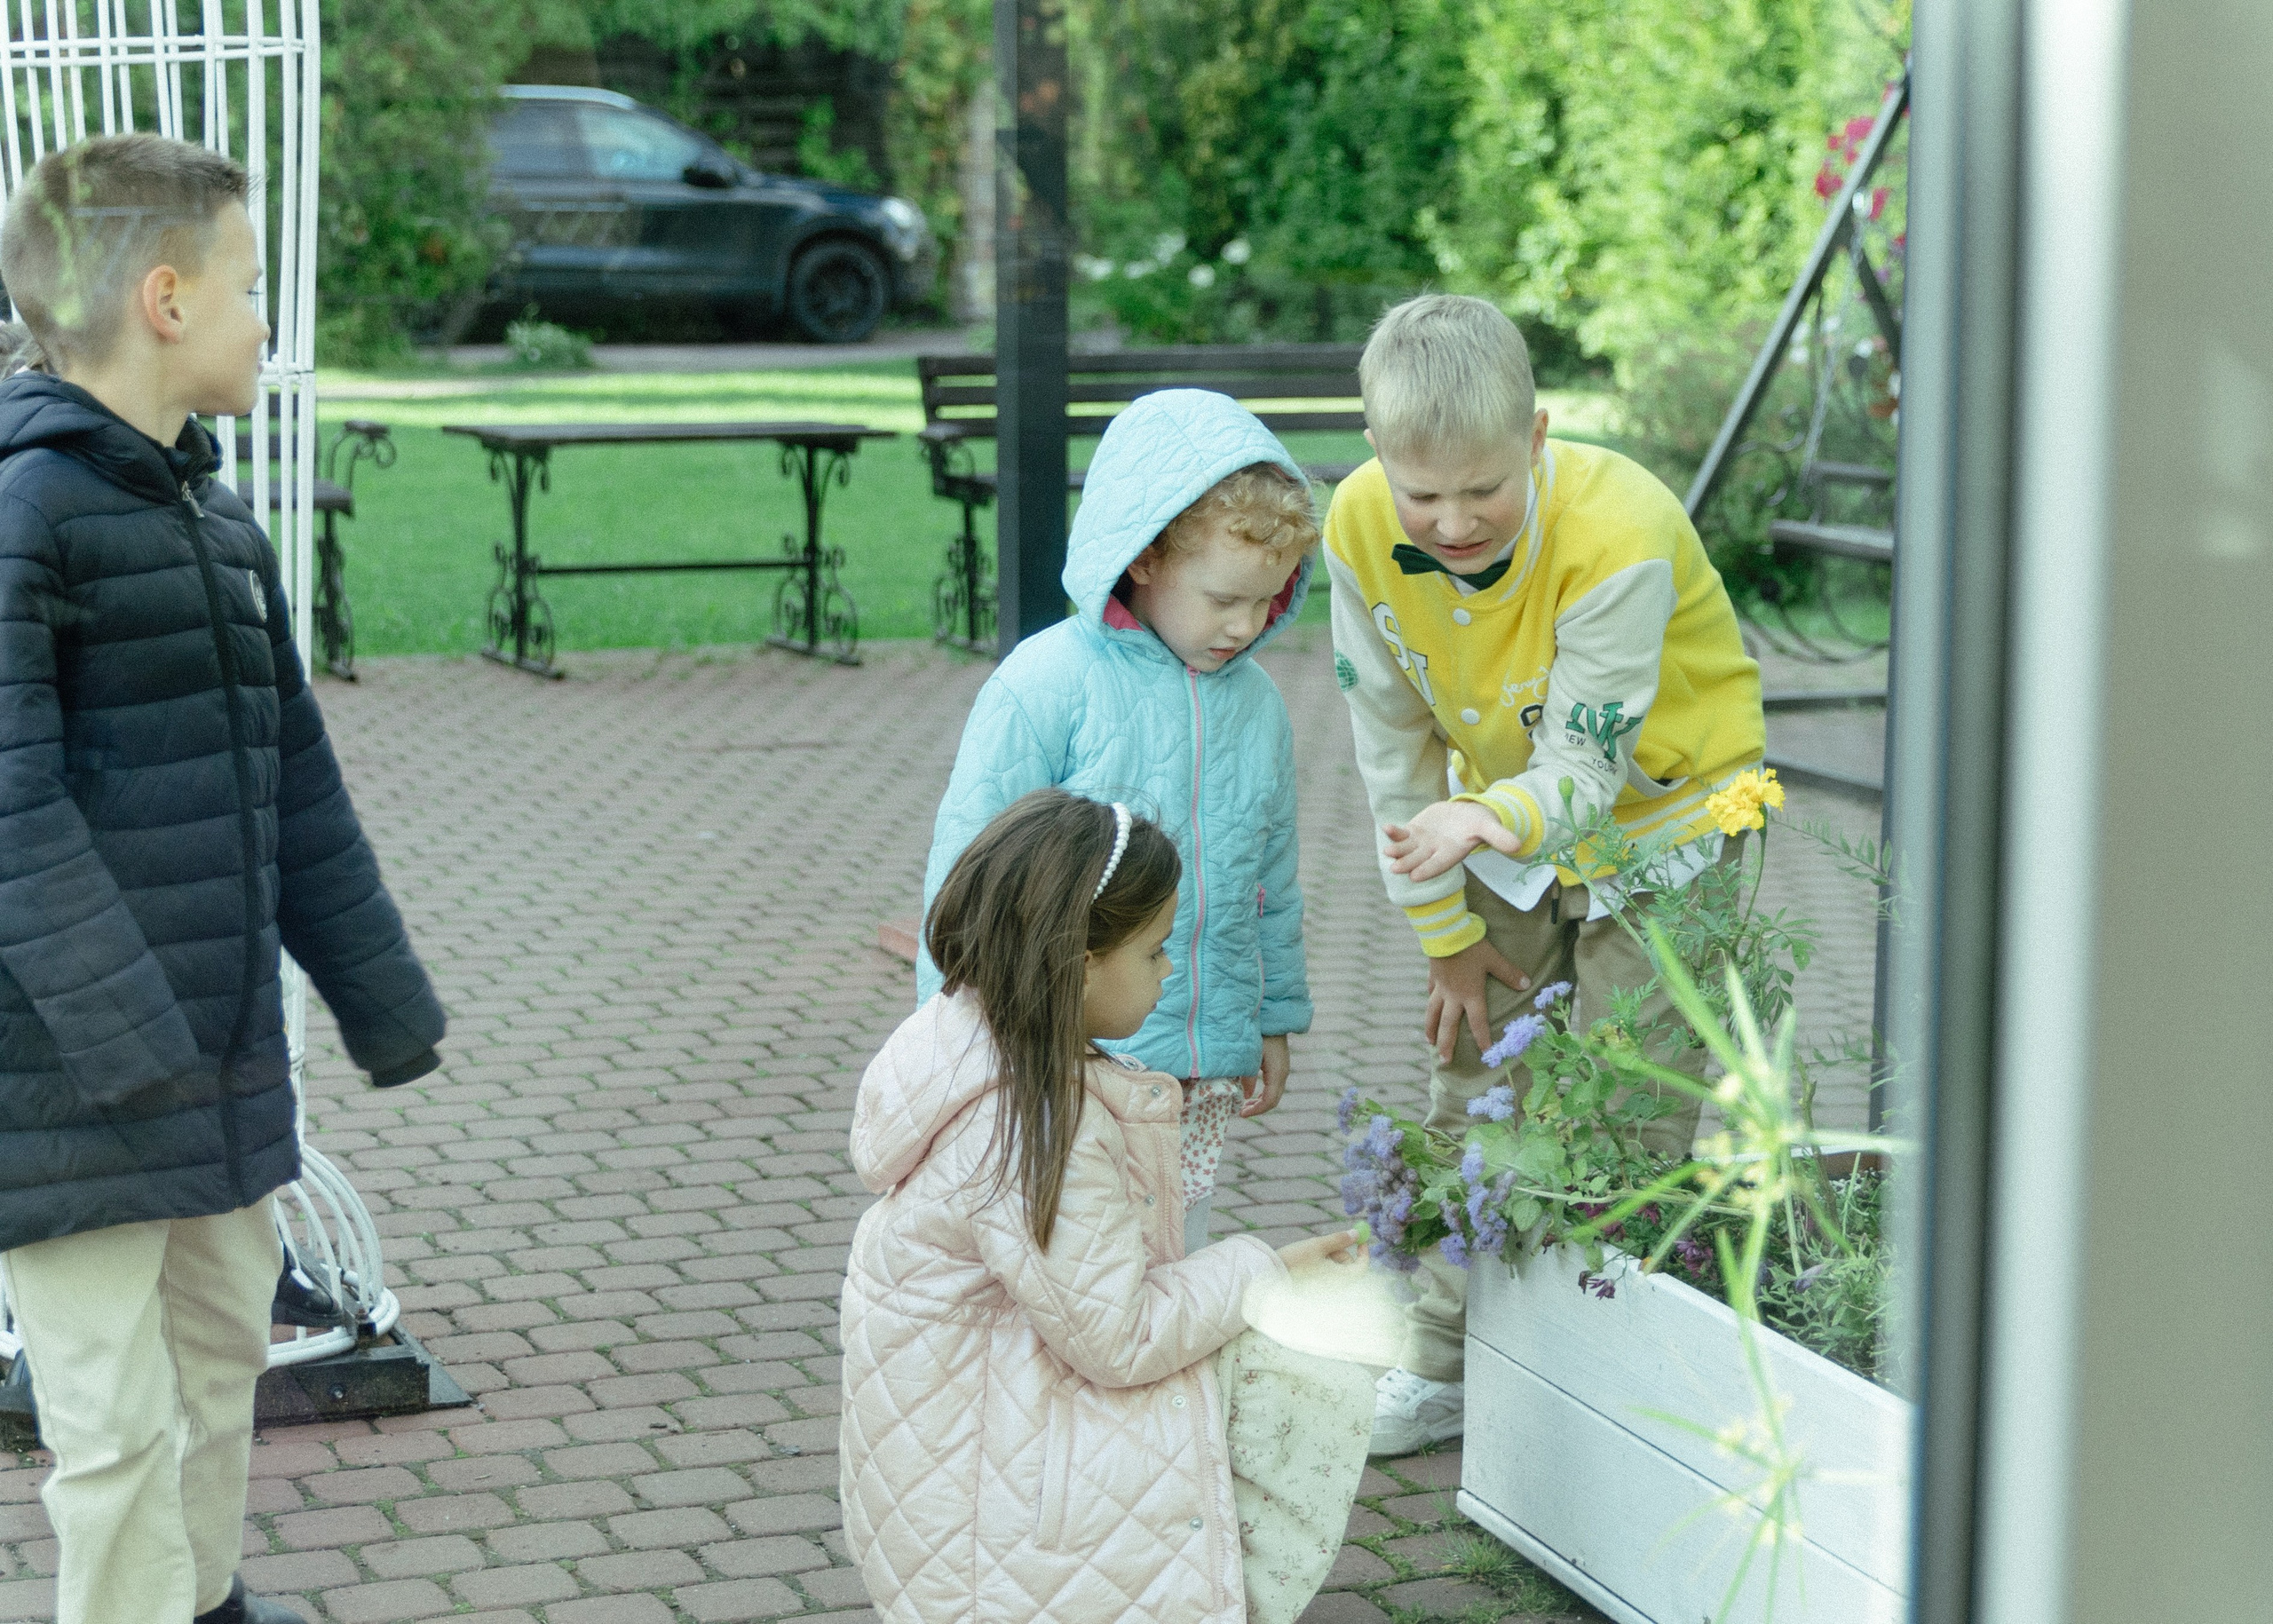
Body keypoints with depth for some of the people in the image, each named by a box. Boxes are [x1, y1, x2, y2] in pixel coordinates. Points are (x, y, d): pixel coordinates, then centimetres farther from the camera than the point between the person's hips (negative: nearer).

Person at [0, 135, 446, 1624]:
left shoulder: (211, 516, 14)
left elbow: (294, 779, 19)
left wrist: (380, 994, 19)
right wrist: (123, 1036, -25)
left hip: (221, 1049, 9)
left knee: (226, 1346, 20)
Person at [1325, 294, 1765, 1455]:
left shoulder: (1617, 536, -35)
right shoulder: (1362, 529, -21)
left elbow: (1584, 773, -32)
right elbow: (1393, 743, -9)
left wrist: (1487, 822, -55)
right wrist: (1446, 934, -3)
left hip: (1660, 813, -5)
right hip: (1504, 814, 5)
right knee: (1472, 1079, 10)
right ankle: (1450, 1364, 24)